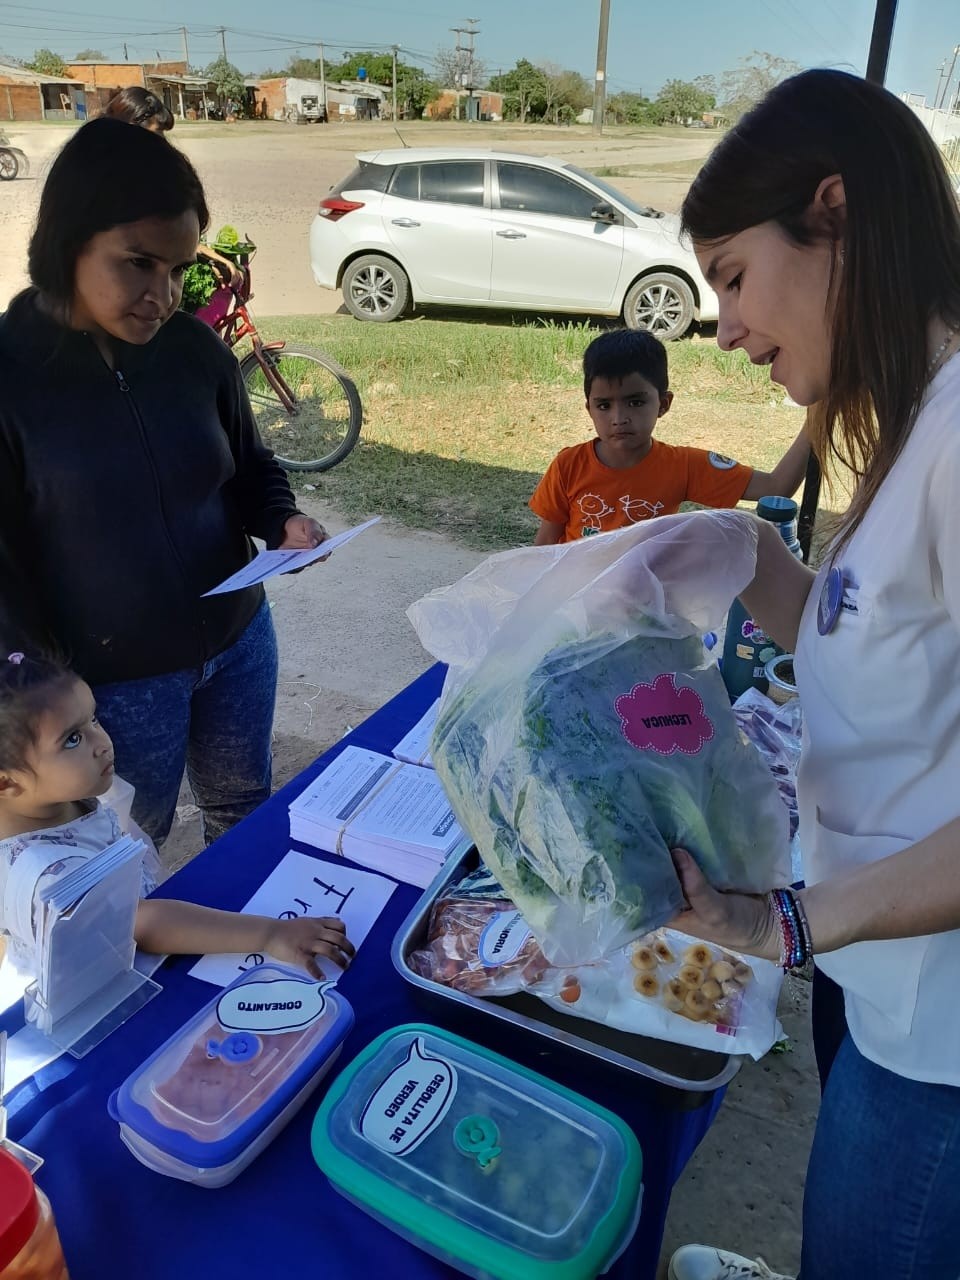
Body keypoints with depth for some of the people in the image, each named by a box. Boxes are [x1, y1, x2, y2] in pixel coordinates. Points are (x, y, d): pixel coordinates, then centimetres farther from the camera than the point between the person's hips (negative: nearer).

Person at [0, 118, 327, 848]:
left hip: (236, 640, 5)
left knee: (244, 809, 25)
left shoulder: (196, 348, -6)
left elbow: (250, 465, 9)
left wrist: (283, 521, -13)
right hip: (114, 677, -4)